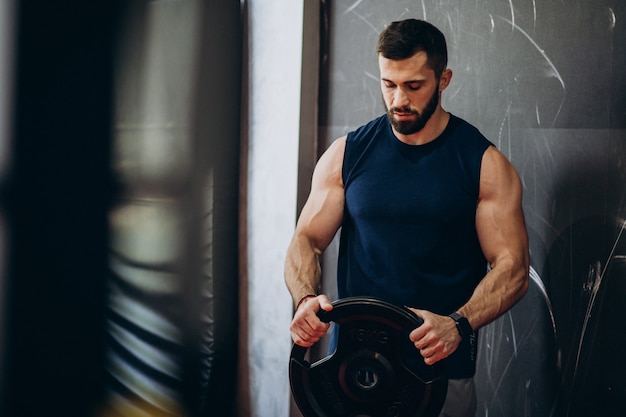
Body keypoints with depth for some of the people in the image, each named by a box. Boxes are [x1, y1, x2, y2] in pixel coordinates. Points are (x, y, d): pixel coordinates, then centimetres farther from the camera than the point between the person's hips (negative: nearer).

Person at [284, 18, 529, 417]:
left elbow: (512, 267, -7)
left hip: (443, 369, -1)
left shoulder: (484, 163, -3)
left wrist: (458, 324, -24)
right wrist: (306, 298, -17)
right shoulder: (347, 154, 2)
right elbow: (307, 241, 3)